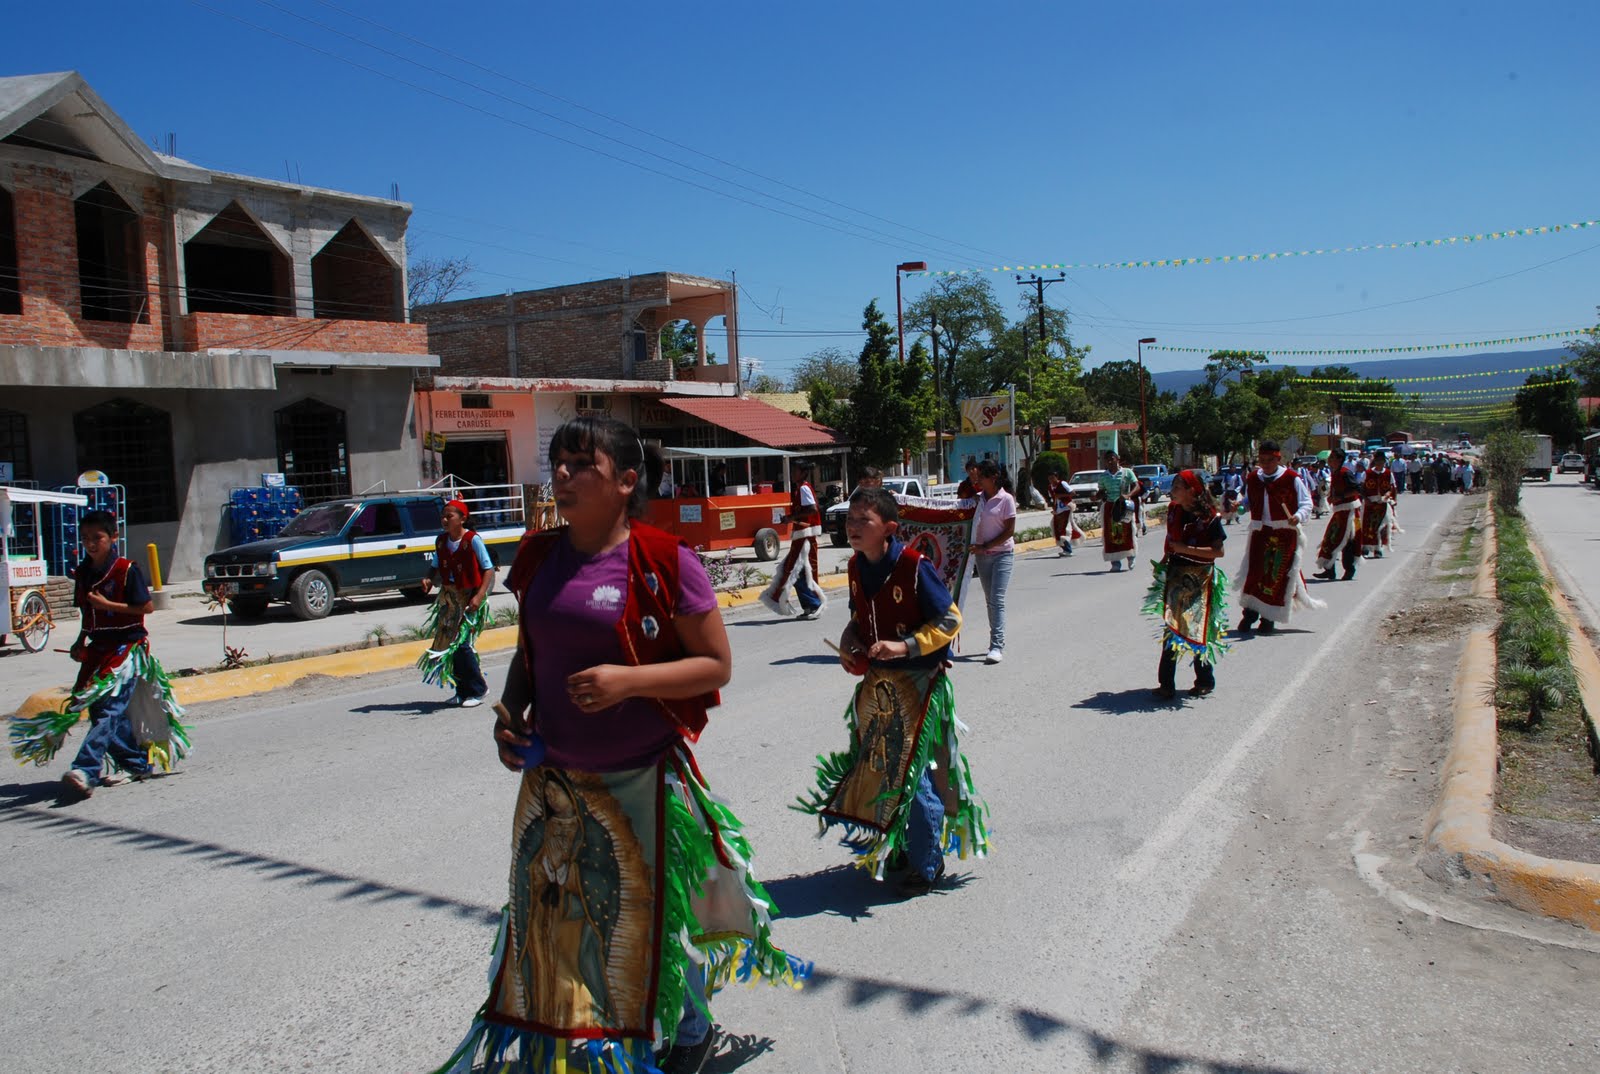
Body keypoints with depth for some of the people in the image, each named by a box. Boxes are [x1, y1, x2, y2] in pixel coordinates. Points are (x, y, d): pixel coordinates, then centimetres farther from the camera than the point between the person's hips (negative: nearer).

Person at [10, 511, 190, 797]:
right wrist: (80, 642, 11)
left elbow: (147, 606, -12)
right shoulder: (82, 573, 11)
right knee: (97, 708, 6)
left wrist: (108, 604, -17)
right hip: (98, 648, 8)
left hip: (128, 646, -8)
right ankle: (138, 764, 16)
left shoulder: (126, 569, -9)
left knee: (110, 708, -16)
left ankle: (85, 771, -25)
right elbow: (87, 613, 21)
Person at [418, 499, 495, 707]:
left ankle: (476, 690, 3)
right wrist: (428, 580, -4)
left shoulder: (473, 540, -13)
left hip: (469, 598, -7)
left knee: (461, 644, -13)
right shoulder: (441, 540, 5)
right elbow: (436, 567, 18)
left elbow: (488, 569, -12)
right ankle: (463, 691, 20)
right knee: (447, 644, 6)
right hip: (448, 599, 7)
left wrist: (479, 596, -21)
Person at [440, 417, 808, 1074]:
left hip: (642, 781, -5)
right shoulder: (539, 558, 3)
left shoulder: (664, 561, -14)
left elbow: (717, 664, -11)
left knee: (653, 916, 10)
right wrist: (509, 716, -1)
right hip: (553, 781, 5)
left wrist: (628, 680, -23)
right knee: (550, 913, 15)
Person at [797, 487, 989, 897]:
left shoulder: (915, 567, -19)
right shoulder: (857, 567, 3)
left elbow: (949, 620, -14)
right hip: (876, 682, 7)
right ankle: (900, 846, 35)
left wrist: (904, 646, -24)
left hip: (918, 683, -7)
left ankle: (926, 864, 15)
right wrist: (849, 638, -1)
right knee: (880, 769, 15)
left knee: (916, 773, -2)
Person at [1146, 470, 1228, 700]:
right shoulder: (1173, 511, 7)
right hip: (1175, 575, 4)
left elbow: (1218, 551, -15)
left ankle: (1205, 681, 19)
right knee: (1171, 629, -3)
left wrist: (1187, 549, -20)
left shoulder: (1209, 517, -11)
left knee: (1198, 629, 2)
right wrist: (1163, 562, 14)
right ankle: (1166, 684, -2)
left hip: (1200, 578, -4)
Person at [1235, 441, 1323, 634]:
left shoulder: (1291, 478, -7)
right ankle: (1250, 613, 9)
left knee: (1278, 575, -3)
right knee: (1253, 572, -3)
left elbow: (1306, 503, -5)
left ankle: (1269, 618, 8)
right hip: (1260, 531, 3)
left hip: (1286, 533, -3)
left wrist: (1298, 517, -24)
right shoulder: (1252, 479, 6)